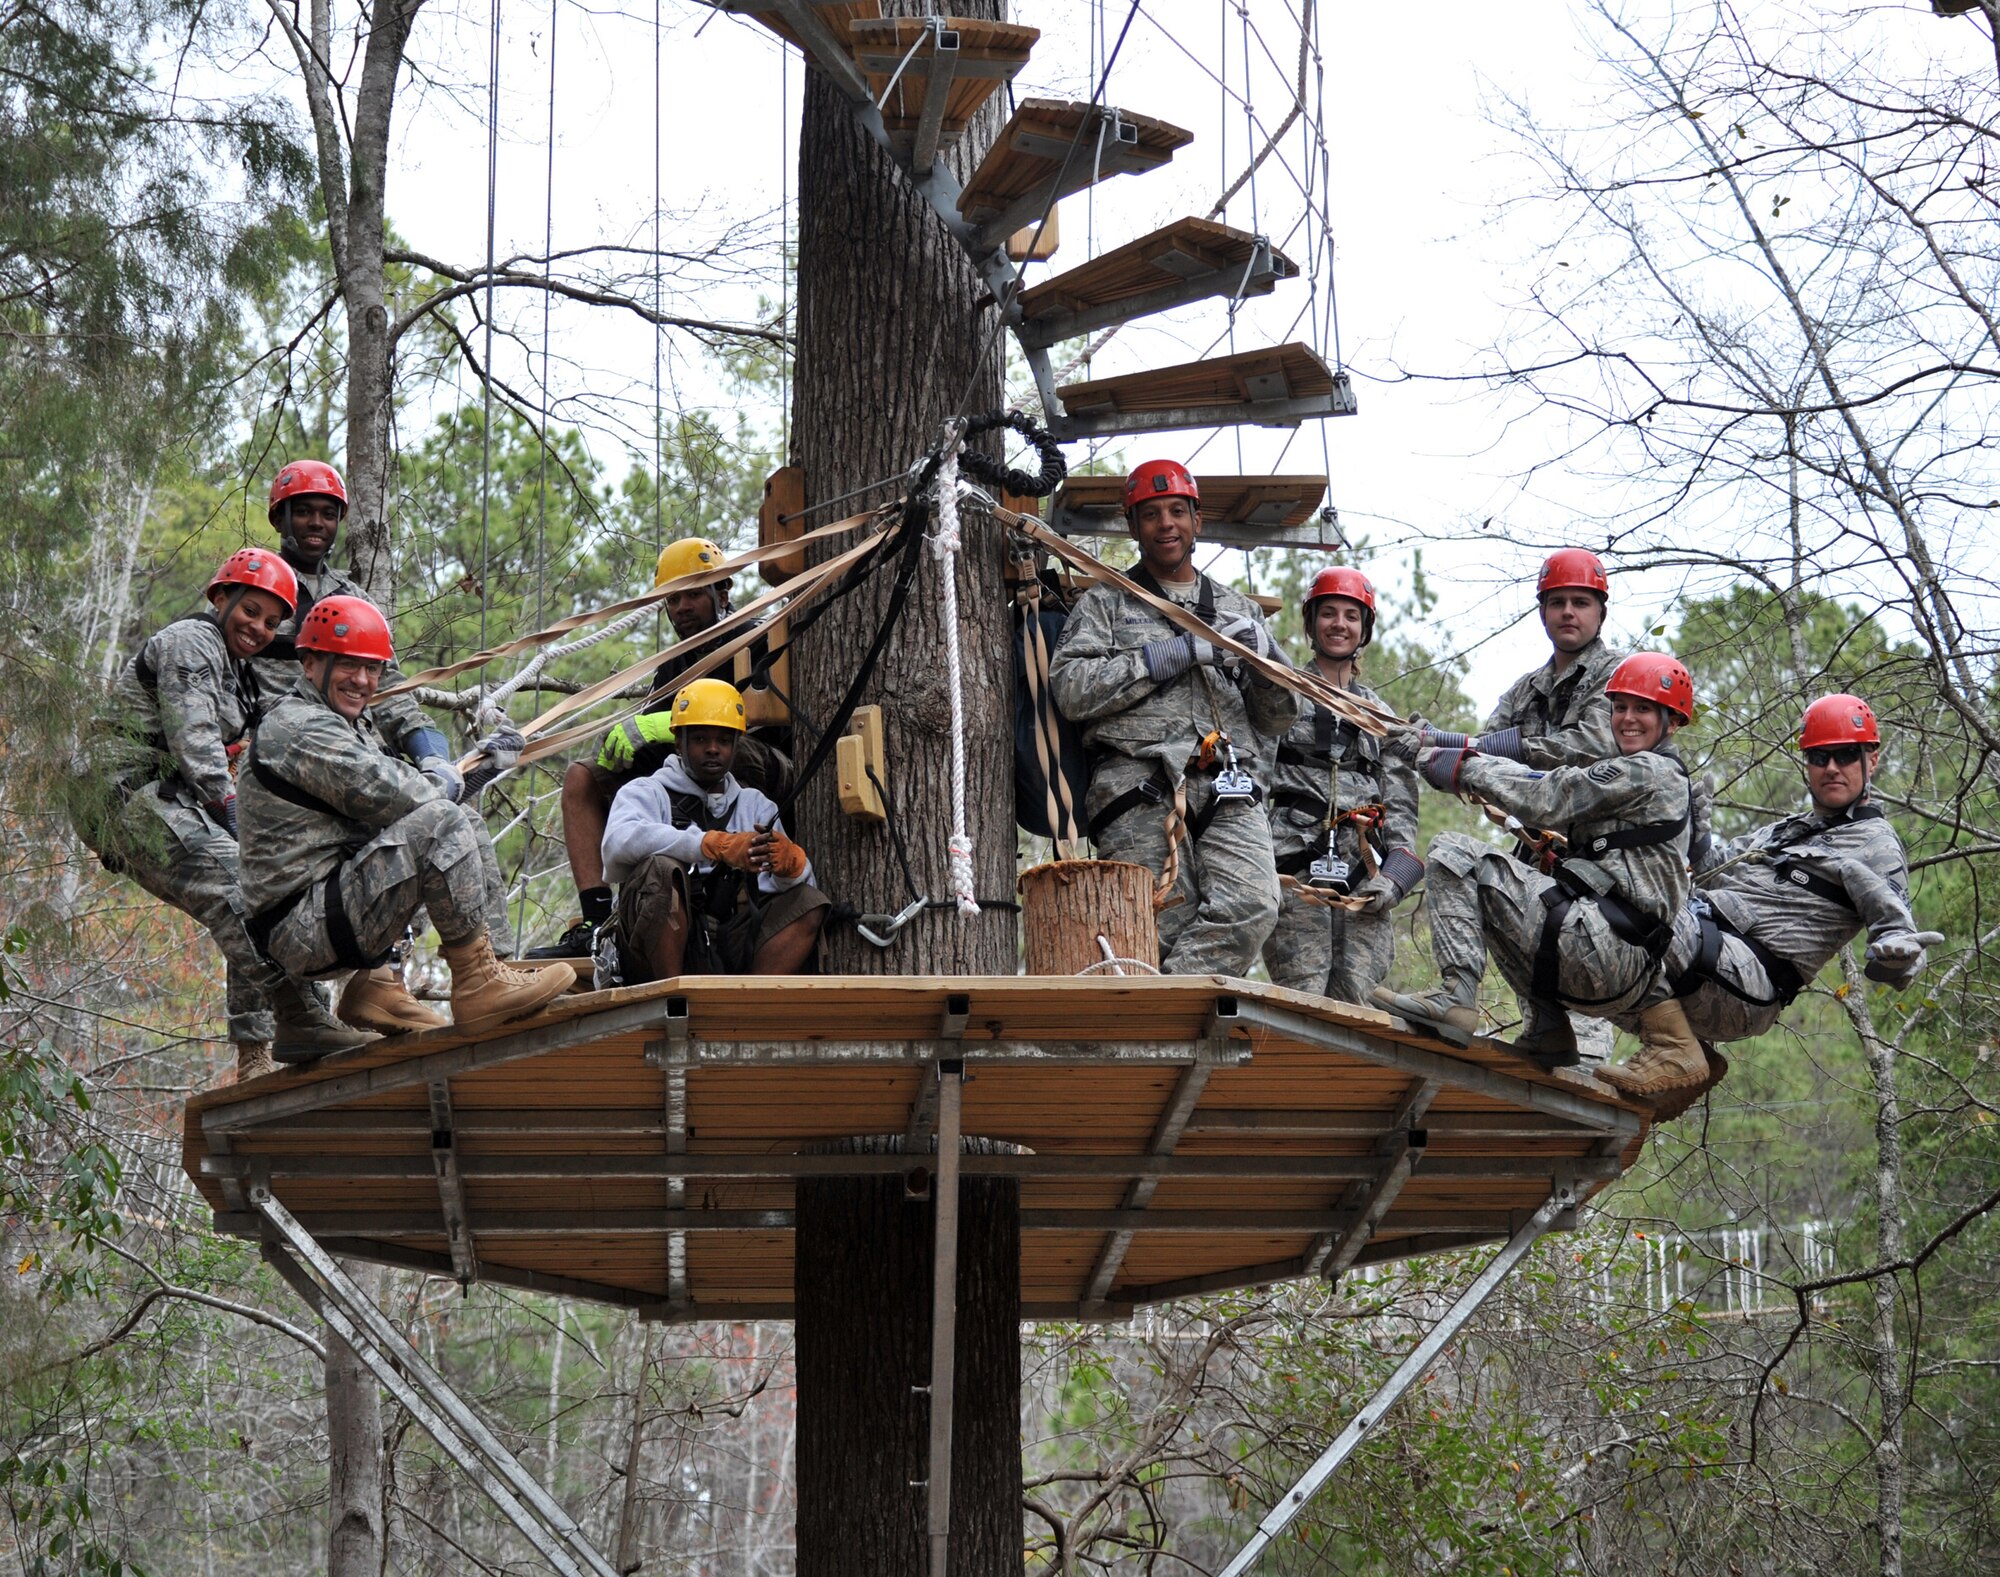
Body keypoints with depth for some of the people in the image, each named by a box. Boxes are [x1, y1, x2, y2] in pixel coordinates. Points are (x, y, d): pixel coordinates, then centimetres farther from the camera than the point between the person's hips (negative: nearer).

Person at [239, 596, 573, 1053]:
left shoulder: (355, 726, 22)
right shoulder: (299, 728, -12)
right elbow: (387, 796, -18)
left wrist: (485, 762, 9)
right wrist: (449, 787, 0)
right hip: (300, 926, -10)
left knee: (467, 827, 15)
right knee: (442, 823, -24)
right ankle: (478, 983, -21)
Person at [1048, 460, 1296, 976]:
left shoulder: (1239, 611, 28)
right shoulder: (1104, 604, 18)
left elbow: (1276, 720, 24)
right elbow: (1071, 690, -1)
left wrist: (1266, 656, 2)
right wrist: (1179, 653, -4)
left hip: (1229, 793, 2)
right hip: (1140, 793, -2)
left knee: (1251, 907, -24)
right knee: (1169, 930, -16)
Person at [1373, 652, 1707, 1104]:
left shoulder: (1645, 771, -3)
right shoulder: (1667, 779, 27)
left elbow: (1549, 801, -8)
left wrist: (1466, 768, 1)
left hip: (1597, 943, -10)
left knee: (1453, 853, -8)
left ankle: (1457, 992, -22)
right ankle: (1548, 1030, 15)